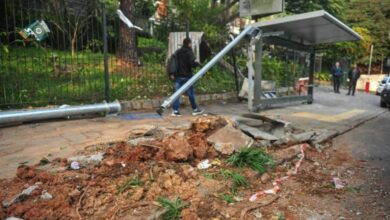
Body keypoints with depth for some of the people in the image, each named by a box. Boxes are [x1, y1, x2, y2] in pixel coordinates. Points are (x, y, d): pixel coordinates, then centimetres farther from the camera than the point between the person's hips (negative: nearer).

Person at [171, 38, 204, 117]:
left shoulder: (177, 52, 11)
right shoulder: (189, 52, -8)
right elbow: (192, 63, -20)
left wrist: (172, 74, 12)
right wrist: (198, 64, 0)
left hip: (178, 76, 5)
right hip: (186, 76, -5)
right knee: (191, 93, 7)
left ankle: (175, 110, 0)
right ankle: (195, 109, 19)